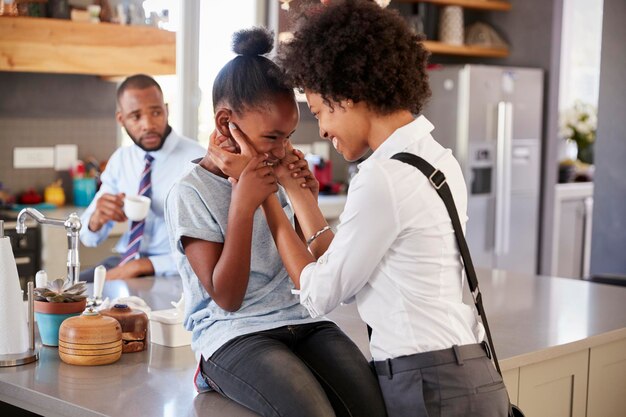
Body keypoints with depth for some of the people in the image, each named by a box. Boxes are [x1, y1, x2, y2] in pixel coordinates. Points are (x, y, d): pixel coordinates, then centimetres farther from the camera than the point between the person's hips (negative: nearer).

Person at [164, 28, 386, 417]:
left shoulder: (277, 179, 11)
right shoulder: (190, 194, -6)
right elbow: (227, 297, -11)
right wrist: (242, 205, -17)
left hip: (304, 322, 5)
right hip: (235, 337, -5)